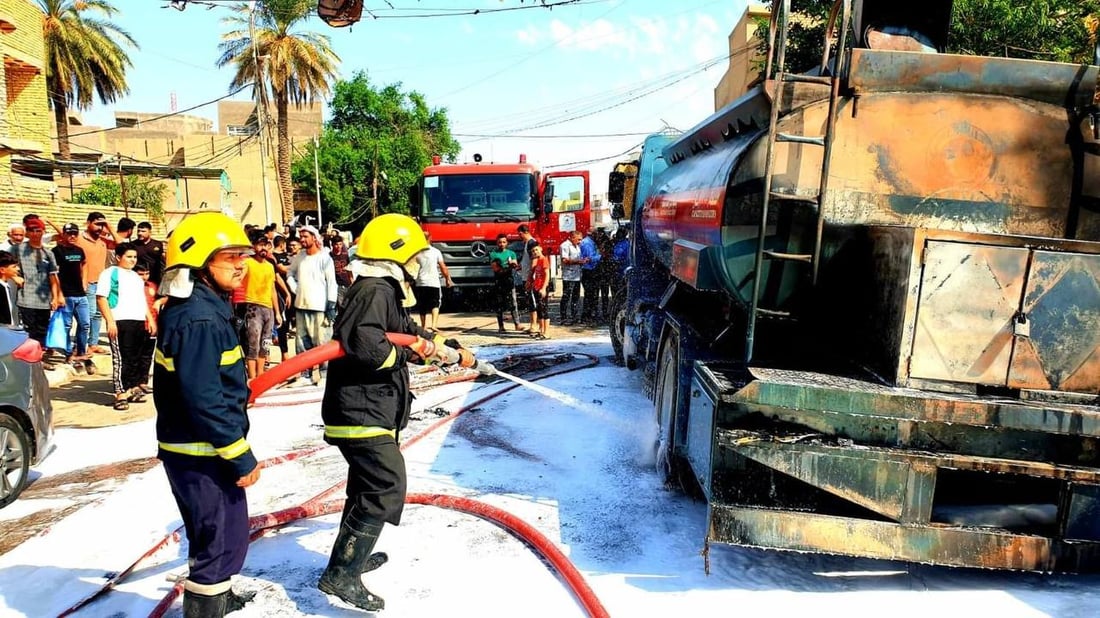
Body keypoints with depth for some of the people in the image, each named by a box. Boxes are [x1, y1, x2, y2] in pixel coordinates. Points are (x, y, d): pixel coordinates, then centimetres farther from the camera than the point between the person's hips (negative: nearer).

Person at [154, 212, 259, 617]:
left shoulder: (189, 309, 8)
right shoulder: (200, 319, -24)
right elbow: (203, 399, -28)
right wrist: (241, 456, -21)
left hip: (194, 448, 10)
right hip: (202, 455, -10)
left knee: (217, 533, 26)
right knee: (223, 538, 1)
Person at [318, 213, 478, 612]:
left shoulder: (383, 291, 17)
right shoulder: (374, 291, -17)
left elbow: (414, 333, 28)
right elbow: (364, 345, -31)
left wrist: (457, 353, 34)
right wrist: (406, 353, -17)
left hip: (369, 411, 11)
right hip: (362, 413, -11)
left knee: (369, 486, 22)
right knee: (386, 489, -10)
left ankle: (354, 556, 38)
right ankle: (341, 575, -4)